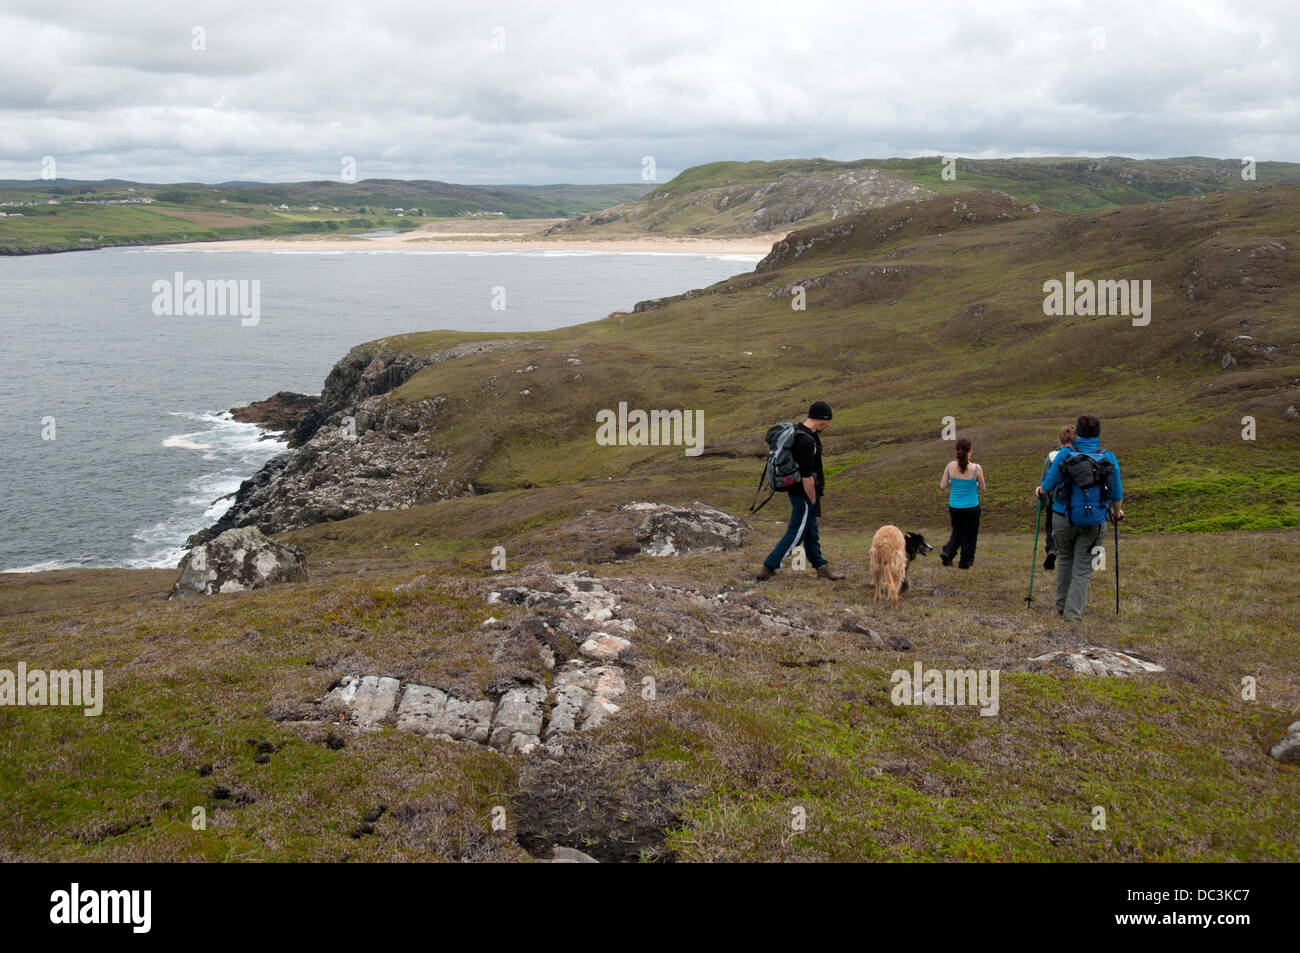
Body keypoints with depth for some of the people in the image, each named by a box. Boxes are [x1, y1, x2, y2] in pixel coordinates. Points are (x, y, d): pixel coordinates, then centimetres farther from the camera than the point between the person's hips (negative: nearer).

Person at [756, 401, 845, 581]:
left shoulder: (795, 431, 7)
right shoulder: (807, 441, -25)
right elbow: (807, 477, -25)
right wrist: (814, 502, -16)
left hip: (796, 490, 10)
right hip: (804, 494, -10)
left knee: (811, 532, 18)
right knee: (796, 533, -1)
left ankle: (821, 566, 29)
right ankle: (768, 568, 4)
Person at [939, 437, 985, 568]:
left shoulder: (950, 466, -10)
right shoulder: (976, 468, -17)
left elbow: (942, 486, -3)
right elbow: (982, 487, -3)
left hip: (954, 507, 3)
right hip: (971, 507, -3)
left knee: (957, 532, 25)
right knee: (969, 535, 15)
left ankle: (947, 553, 7)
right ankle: (965, 562, 24)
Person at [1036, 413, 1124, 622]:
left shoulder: (1065, 454, -7)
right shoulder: (1108, 458, -2)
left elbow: (1049, 484, -3)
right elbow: (1116, 493, 4)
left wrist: (1040, 490, 20)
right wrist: (1116, 512, 24)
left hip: (1063, 517, 0)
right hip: (1093, 522, 0)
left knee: (1065, 559, 21)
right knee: (1083, 567, 6)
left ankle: (1062, 606, 29)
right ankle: (1074, 612, -3)